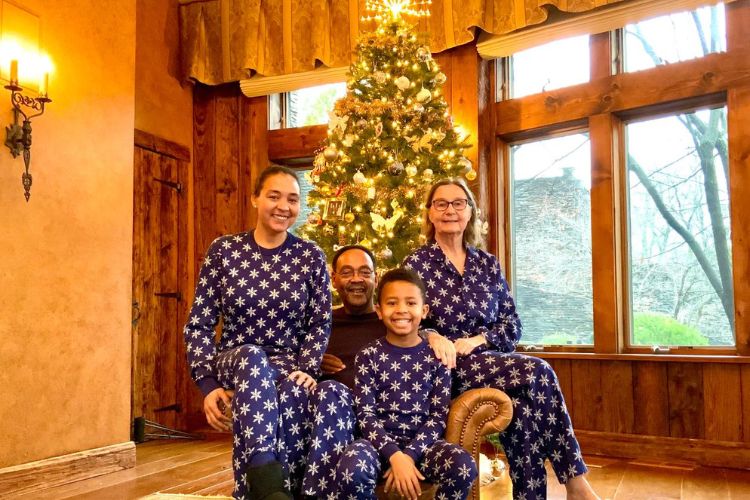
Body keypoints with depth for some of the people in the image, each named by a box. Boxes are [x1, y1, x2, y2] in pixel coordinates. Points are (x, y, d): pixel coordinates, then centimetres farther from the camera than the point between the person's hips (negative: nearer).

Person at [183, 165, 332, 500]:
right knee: (253, 358, -38)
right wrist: (209, 383, -10)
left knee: (293, 395, -36)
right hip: (235, 361, 0)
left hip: (290, 364, 0)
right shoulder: (224, 250, 2)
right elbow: (199, 324, 1)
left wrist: (307, 370, -14)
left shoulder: (311, 257, 4)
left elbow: (320, 324, 4)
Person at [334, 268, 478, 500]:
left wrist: (409, 454, -13)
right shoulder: (368, 356, 3)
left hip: (422, 442, 1)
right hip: (380, 441, -1)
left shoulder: (436, 356, 5)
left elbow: (439, 415, 1)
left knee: (464, 466, -28)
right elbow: (365, 415, -4)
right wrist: (395, 456, -18)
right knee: (350, 468, -32)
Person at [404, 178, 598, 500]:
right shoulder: (416, 264, 2)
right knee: (538, 372, -26)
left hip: (492, 362, 4)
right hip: (446, 370, -4)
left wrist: (477, 340, -9)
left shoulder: (488, 264, 13)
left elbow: (512, 325, 10)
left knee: (522, 410, -31)